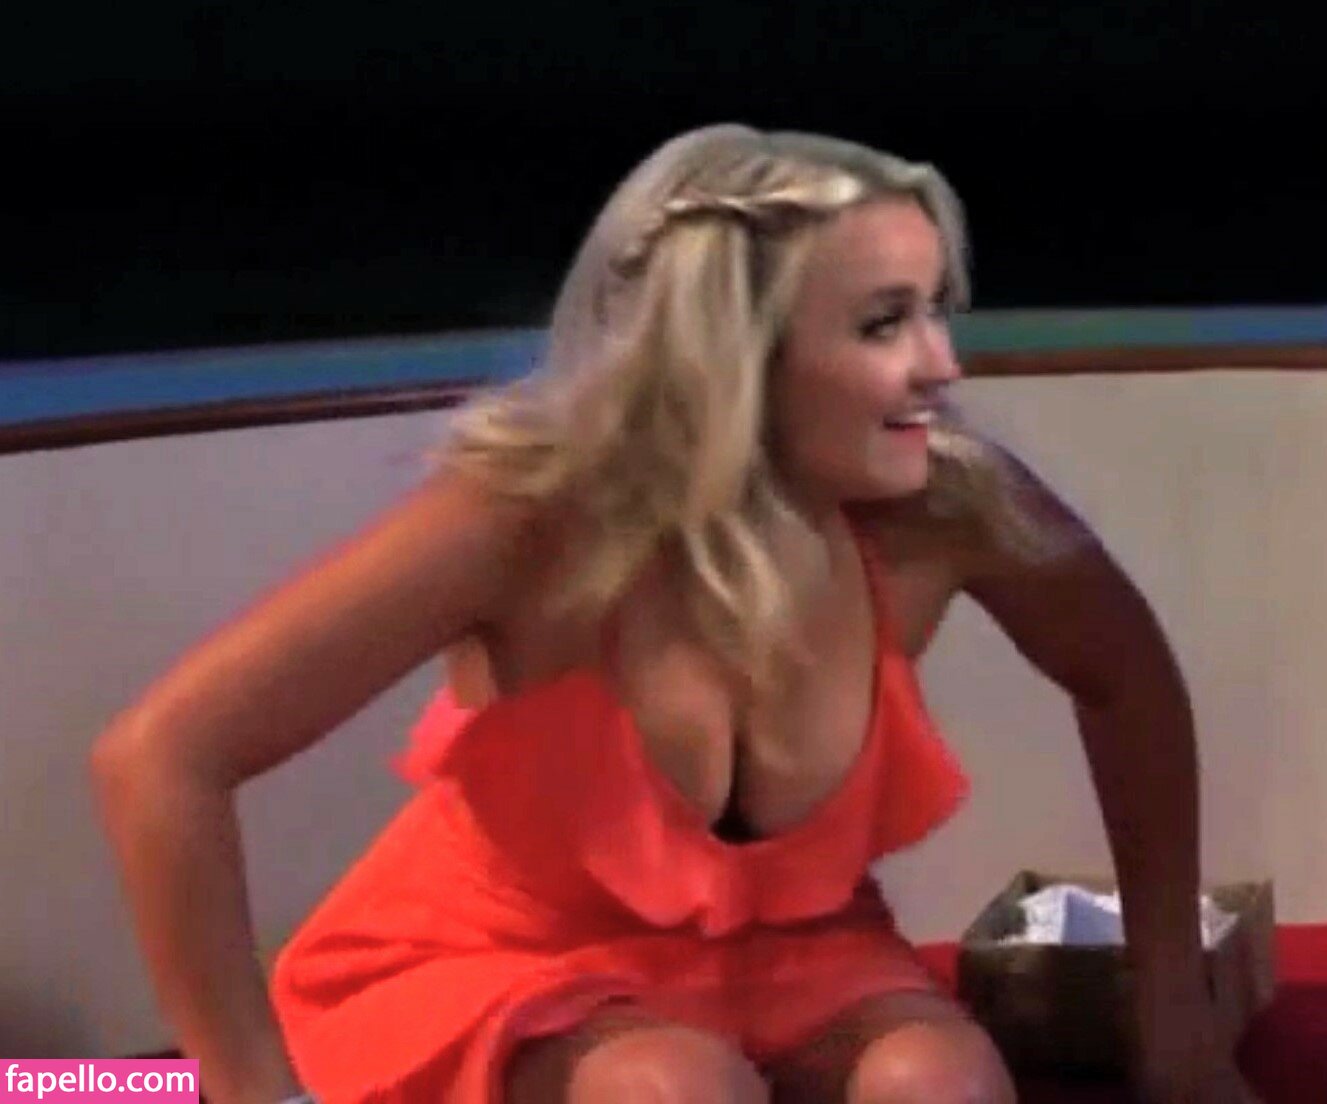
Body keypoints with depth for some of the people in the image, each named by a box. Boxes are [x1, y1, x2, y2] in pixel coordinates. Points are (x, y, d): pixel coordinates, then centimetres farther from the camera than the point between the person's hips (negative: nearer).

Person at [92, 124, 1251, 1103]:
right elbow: (160, 757, -30)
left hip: (777, 954, 3)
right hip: (503, 970, -3)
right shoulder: (533, 515, -30)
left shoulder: (945, 504, -20)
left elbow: (1128, 680, 2)